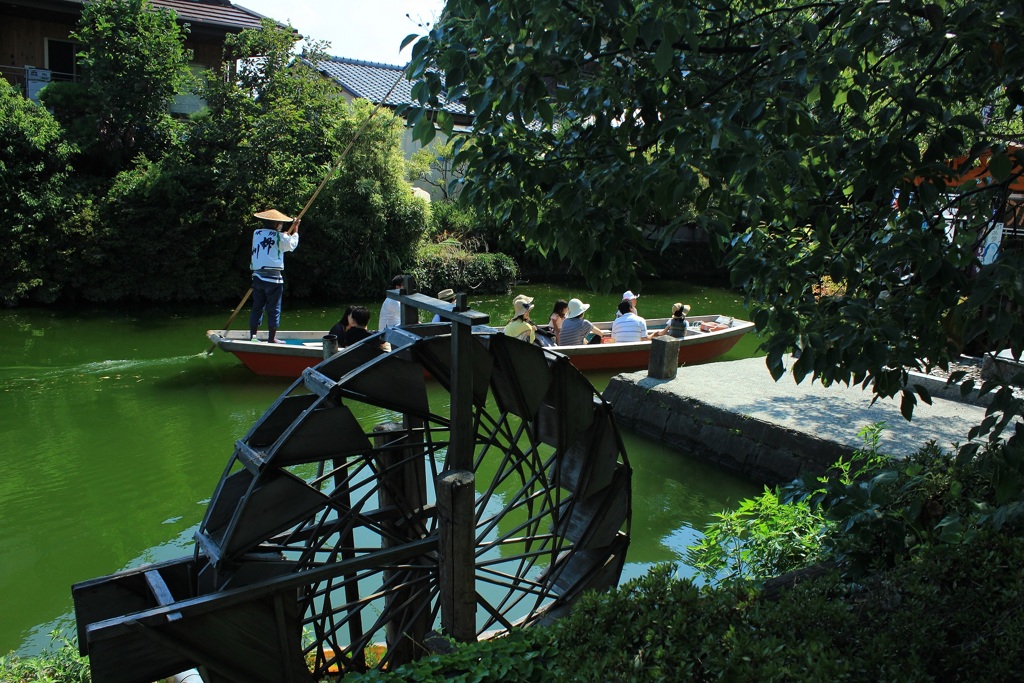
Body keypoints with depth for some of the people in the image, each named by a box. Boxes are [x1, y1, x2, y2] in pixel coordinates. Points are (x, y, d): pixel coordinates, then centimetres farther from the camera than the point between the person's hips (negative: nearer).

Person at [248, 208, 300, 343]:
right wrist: (295, 228, 17)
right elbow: (292, 244, 8)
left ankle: (252, 335, 16)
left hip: (257, 277, 5)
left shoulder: (256, 233, 7)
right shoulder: (279, 237, -7)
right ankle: (272, 338, 6)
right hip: (273, 278, -5)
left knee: (257, 307, 12)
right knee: (274, 309, 3)